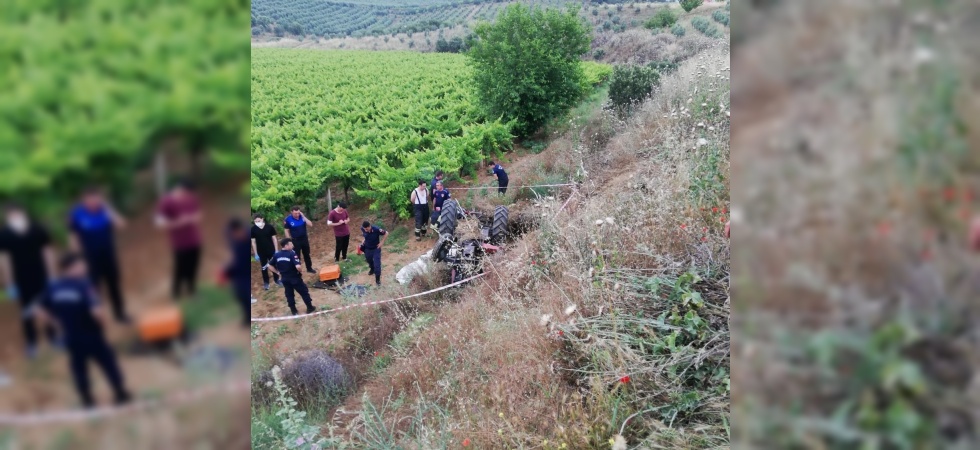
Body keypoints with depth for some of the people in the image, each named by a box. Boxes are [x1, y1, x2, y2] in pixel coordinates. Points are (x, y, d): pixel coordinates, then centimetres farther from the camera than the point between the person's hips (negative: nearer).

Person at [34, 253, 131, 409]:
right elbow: (97, 312, -33)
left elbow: (41, 314, 1)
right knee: (108, 363, 13)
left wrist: (58, 324, 12)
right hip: (92, 335, -5)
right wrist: (102, 323, -13)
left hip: (71, 338, 5)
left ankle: (87, 400, 31)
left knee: (79, 367, 20)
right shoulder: (84, 285, -23)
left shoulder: (52, 287, -5)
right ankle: (121, 394, 25)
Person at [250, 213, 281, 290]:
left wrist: (276, 250, -5)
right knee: (264, 267, 12)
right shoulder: (253, 229, -10)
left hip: (271, 251, 0)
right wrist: (256, 254, -4)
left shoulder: (270, 227, -11)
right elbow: (253, 242, -4)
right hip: (261, 252, 0)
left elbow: (274, 239, -4)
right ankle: (266, 282, 25)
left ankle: (276, 279, 31)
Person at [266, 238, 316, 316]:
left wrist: (278, 272, 12)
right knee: (304, 292, 11)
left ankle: (293, 310, 24)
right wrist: (300, 271, -10)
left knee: (289, 294, 17)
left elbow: (270, 266, 4)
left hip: (285, 279, 5)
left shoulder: (276, 255, -2)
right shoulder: (292, 254, -20)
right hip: (295, 278, -5)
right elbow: (298, 267, -31)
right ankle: (310, 308, 19)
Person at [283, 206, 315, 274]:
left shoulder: (302, 217, -9)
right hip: (295, 240, -3)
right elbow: (287, 231, -9)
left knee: (307, 254, 19)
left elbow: (310, 224, -16)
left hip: (304, 238, 3)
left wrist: (303, 216, -22)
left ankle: (309, 268, 35)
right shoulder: (288, 219, -16)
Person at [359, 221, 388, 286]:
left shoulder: (377, 230, -32)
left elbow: (386, 233, -15)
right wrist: (363, 239, -1)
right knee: (369, 261, 27)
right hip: (367, 248, 4)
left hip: (376, 249, -4)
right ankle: (372, 269, 58)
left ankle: (377, 279, 12)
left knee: (377, 264, -3)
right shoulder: (363, 228, -21)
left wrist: (381, 242, -14)